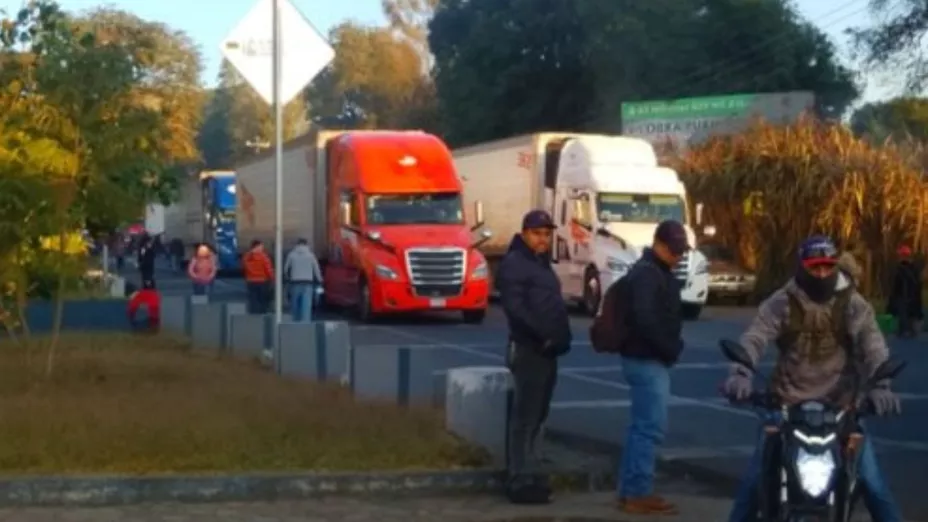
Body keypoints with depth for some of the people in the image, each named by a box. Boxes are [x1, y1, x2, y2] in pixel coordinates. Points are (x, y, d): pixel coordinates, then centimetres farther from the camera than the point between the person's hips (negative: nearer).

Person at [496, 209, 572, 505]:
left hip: (546, 350, 10)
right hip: (528, 350, -10)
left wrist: (560, 336, 8)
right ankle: (521, 481, -5)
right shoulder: (514, 263, -10)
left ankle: (528, 474, 22)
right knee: (525, 417, -7)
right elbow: (515, 307, -21)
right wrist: (542, 334, -27)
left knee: (536, 416, 14)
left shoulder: (541, 263, 20)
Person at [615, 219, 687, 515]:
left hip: (651, 359, 10)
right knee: (651, 427, -10)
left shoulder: (659, 272, 18)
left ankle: (629, 490, 17)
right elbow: (645, 319, -25)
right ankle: (638, 494, -7)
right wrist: (671, 349, -16)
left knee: (641, 427, 12)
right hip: (647, 360, -10)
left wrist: (673, 346, 7)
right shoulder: (646, 273, -15)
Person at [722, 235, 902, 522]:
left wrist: (879, 385, -33)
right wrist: (741, 374, -36)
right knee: (756, 475, -1)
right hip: (788, 403, 0)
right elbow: (754, 338, -16)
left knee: (872, 481, -2)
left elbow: (873, 345, -14)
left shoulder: (853, 304, -2)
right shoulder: (781, 302, -4)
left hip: (840, 405, 0)